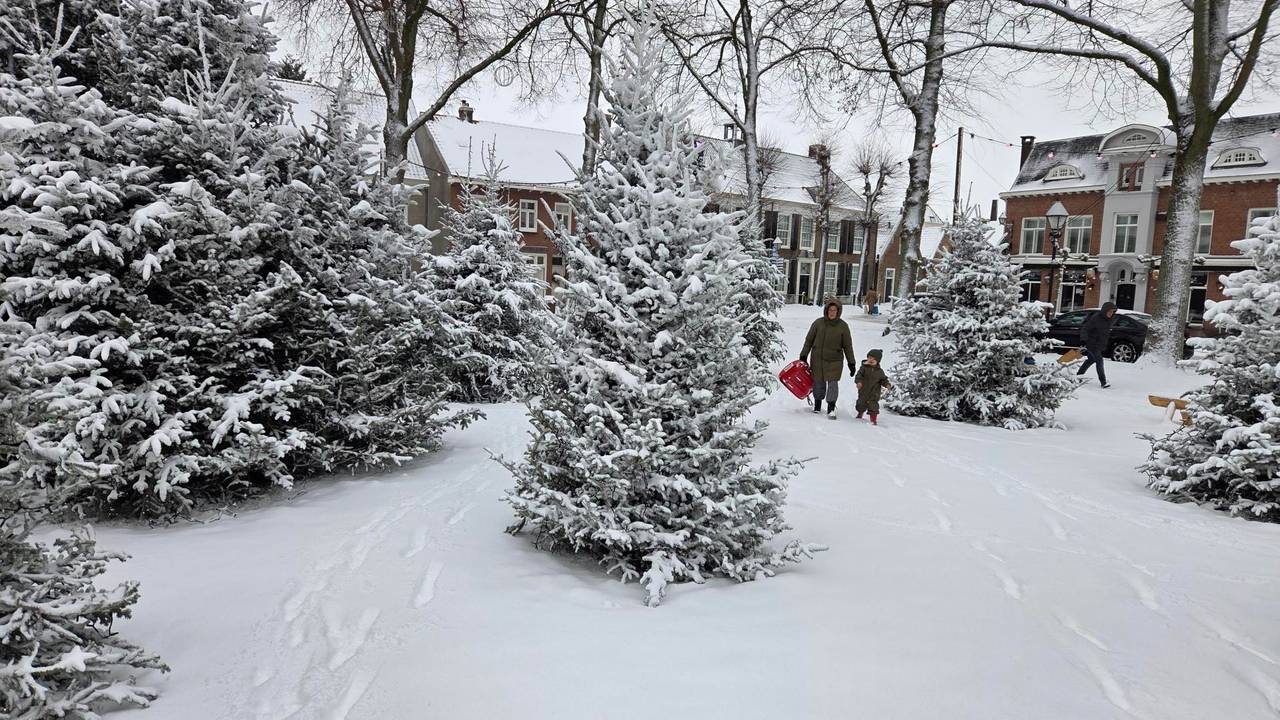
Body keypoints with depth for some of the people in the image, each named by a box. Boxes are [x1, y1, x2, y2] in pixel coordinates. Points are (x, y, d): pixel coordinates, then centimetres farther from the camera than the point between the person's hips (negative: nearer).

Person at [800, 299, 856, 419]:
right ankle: (817, 406, 28)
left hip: (834, 360, -1)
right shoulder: (818, 323, -1)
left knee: (833, 383, -9)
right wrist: (803, 356, 5)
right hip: (817, 359, 1)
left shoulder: (843, 326, -2)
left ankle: (831, 409, 2)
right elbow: (809, 340, 6)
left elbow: (847, 346, 3)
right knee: (818, 383, 9)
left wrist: (851, 363, 3)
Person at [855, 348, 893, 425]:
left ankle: (873, 420, 3)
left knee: (873, 406, -7)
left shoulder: (880, 371, 0)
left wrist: (887, 384, -15)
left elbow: (883, 379, 4)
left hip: (874, 393, 0)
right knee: (861, 404, 17)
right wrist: (858, 381, -31)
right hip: (863, 391, 1)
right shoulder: (864, 368, -6)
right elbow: (858, 375, -12)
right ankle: (860, 414, 45)